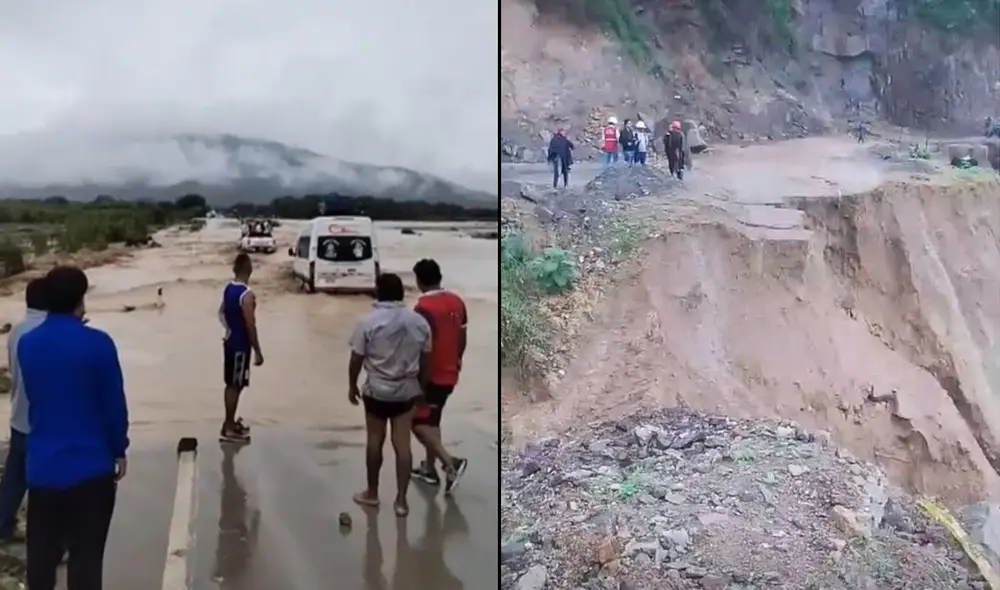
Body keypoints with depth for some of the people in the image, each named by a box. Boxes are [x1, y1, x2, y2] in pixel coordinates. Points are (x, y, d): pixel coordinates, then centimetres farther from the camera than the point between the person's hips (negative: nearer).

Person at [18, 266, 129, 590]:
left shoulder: (26, 344, 1)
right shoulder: (97, 344, -14)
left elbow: (33, 397, 13)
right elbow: (114, 404, -9)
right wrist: (119, 451, 3)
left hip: (42, 467, 5)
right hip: (90, 467, -4)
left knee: (41, 554, 16)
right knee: (86, 556, 5)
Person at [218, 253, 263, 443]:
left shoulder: (228, 288, 5)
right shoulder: (247, 294, -24)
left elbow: (222, 312, 18)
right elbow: (250, 325, -23)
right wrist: (258, 352, -17)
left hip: (230, 341, 9)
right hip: (240, 345, -9)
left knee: (232, 384, 17)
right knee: (235, 385, -1)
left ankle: (230, 422, 29)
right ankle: (228, 429, 6)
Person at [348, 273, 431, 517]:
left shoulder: (368, 322, -12)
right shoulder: (419, 322, -3)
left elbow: (356, 359, -7)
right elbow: (425, 360, 4)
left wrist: (352, 385, 8)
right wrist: (421, 386, 17)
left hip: (376, 390, -2)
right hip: (407, 390, 2)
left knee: (375, 440, 13)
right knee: (402, 444, 5)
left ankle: (372, 493, 27)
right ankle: (401, 500, 8)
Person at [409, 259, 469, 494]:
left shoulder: (424, 308, -20)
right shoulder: (457, 302, 3)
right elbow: (463, 338, 10)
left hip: (431, 375, -8)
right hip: (449, 374, 8)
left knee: (418, 422, 1)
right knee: (432, 420, 20)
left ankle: (450, 463, -12)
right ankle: (429, 468, 28)